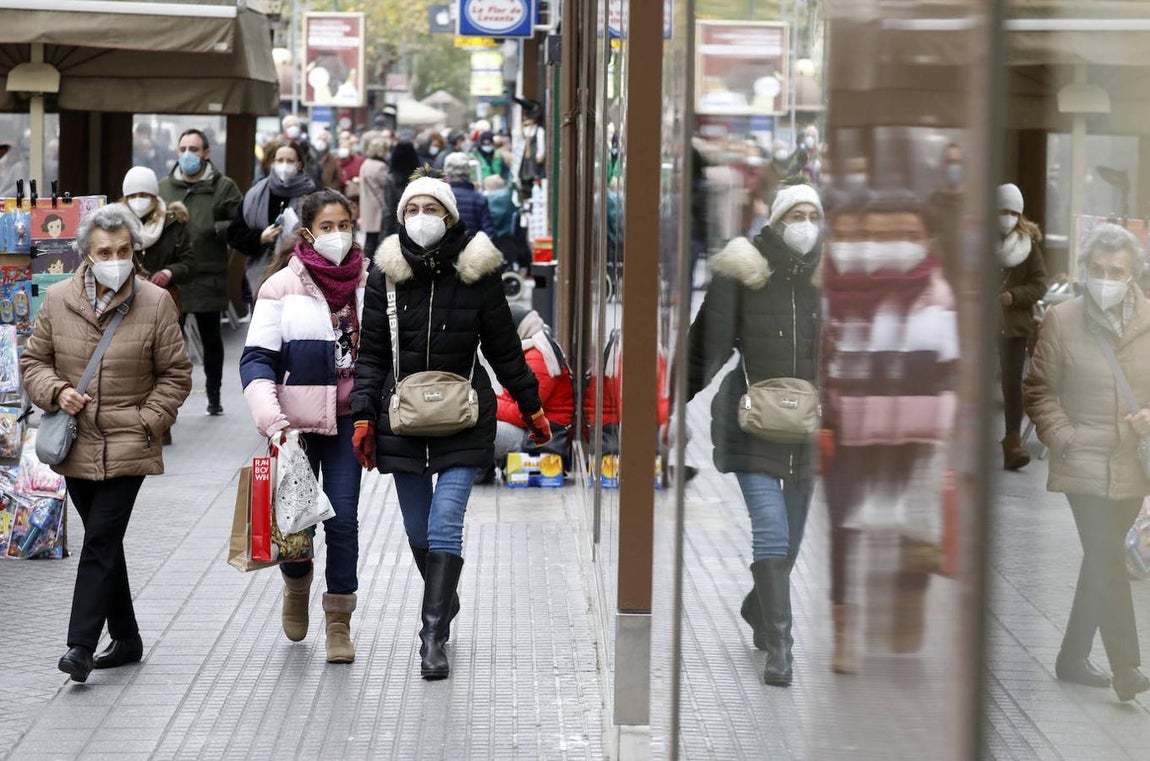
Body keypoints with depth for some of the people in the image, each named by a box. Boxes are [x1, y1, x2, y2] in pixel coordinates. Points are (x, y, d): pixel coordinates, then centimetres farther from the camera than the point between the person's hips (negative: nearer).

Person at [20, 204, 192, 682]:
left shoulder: (156, 303, -6)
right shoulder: (58, 300, 0)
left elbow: (175, 374, 1)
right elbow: (34, 360, 10)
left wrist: (147, 422, -8)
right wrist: (56, 392, -9)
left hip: (127, 449, -4)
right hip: (76, 446, 4)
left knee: (101, 542, -11)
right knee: (104, 542, 14)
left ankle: (80, 645, -10)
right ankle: (126, 638, 27)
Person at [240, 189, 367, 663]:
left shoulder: (367, 282, 4)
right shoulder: (283, 286, -6)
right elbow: (257, 359, -8)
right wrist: (271, 418, -22)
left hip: (348, 419, 2)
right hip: (297, 421, -1)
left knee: (342, 518, -3)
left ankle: (339, 623, 9)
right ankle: (296, 584, 38)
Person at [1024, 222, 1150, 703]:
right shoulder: (1061, 320, -5)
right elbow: (1038, 389, 2)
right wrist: (1063, 438, -9)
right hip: (1084, 462, -4)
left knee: (1101, 561, 15)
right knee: (1108, 563, -13)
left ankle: (1073, 658, 29)